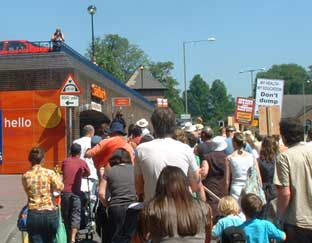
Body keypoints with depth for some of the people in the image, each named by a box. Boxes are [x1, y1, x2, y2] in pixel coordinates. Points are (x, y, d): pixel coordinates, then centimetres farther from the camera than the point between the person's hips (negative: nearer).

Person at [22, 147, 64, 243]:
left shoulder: (25, 176, 0)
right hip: (50, 214, -1)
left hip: (33, 215, 1)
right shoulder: (49, 173, -7)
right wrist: (58, 177, 12)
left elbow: (28, 191, 10)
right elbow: (59, 187, -6)